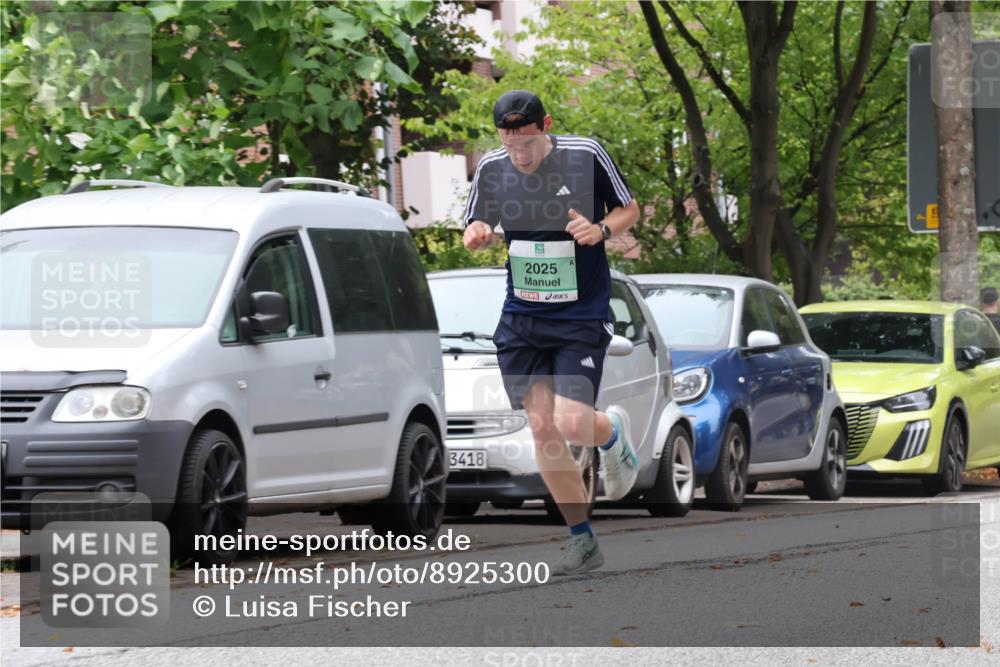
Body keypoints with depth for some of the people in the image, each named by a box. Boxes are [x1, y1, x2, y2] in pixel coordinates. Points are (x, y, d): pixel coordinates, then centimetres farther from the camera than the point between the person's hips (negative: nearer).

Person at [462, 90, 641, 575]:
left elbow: (630, 209, 3)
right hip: (521, 317, 3)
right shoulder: (492, 168, -2)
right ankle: (583, 541, 11)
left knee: (571, 423, -16)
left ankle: (612, 432, 22)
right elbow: (476, 226, 14)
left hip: (582, 317, -3)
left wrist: (602, 230, -18)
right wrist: (476, 234, -10)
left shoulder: (586, 156, -11)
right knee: (542, 428, -2)